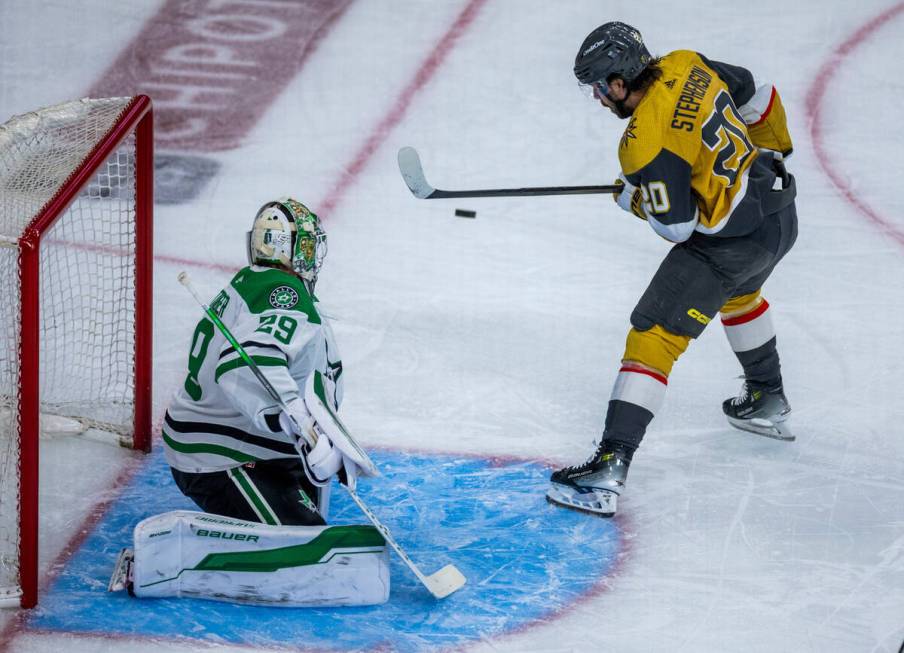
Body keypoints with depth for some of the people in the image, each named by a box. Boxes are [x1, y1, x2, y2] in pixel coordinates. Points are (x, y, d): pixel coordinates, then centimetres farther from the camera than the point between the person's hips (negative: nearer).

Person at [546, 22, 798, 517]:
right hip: (780, 214, 9)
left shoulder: (645, 142, -24)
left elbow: (676, 226, -20)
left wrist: (635, 199, 0)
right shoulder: (687, 66, -2)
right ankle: (767, 402, 56)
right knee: (739, 293, 39)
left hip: (730, 242, -9)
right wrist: (772, 151, 30)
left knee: (654, 337, -10)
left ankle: (610, 466, -19)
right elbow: (757, 99, 12)